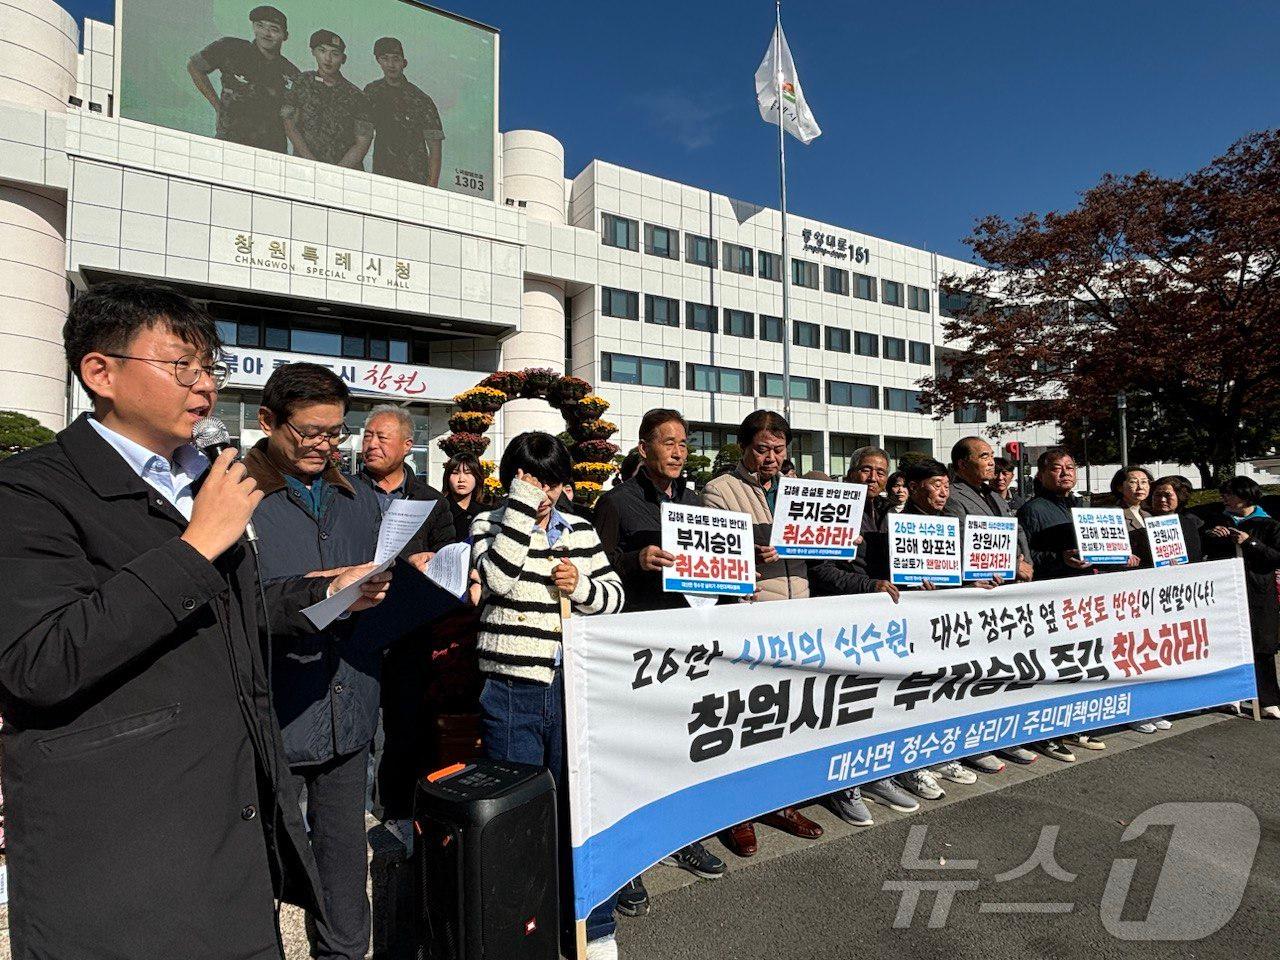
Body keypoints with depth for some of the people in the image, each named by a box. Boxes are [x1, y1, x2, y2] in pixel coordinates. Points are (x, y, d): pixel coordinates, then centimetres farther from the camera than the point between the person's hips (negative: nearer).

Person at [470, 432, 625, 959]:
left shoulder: (580, 529, 7)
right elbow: (497, 578, -20)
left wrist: (582, 586, -12)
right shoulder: (490, 524, 0)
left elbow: (614, 595, 9)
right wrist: (522, 503, -20)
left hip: (572, 688, 2)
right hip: (510, 691, -2)